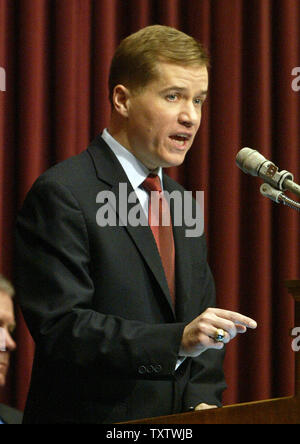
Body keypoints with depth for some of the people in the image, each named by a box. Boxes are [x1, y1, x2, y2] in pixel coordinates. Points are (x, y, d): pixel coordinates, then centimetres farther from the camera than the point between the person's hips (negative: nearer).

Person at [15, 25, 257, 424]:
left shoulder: (181, 202, 18)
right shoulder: (61, 194, -7)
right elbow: (60, 328, -15)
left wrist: (202, 400, 2)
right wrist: (177, 340, -22)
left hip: (178, 426, 6)